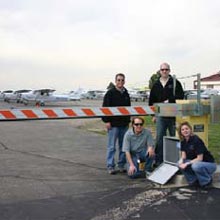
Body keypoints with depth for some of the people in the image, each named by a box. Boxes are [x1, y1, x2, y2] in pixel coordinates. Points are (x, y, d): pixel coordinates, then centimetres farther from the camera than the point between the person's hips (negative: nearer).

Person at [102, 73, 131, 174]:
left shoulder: (126, 94, 13)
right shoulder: (110, 93, -5)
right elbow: (105, 108, -8)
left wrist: (128, 120, 16)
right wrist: (106, 121, -13)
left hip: (124, 124, 6)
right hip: (113, 124, -5)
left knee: (123, 146, 9)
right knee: (111, 147, -1)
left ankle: (121, 165, 19)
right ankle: (110, 166, 6)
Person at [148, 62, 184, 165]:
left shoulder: (175, 83, 4)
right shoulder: (156, 85, 12)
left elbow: (181, 96, -5)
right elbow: (151, 101, 14)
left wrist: (169, 101, -14)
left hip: (173, 115, -2)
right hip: (160, 116, 2)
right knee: (159, 138, 1)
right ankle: (158, 161, 8)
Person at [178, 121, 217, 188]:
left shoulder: (196, 140, -22)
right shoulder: (183, 142, 0)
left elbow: (200, 159, -24)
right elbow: (183, 156, -2)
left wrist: (187, 164, -29)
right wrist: (181, 161, -24)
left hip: (209, 164, -7)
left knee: (195, 166, -37)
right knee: (180, 164, -14)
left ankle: (207, 180, -8)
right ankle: (194, 180, 4)